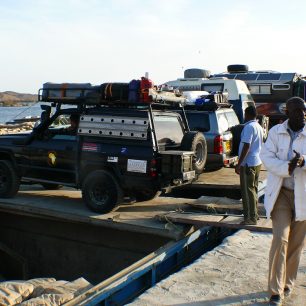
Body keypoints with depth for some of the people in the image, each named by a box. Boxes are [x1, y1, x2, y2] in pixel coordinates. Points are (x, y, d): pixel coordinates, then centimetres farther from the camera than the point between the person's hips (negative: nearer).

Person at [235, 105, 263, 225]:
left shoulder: (249, 127, -16)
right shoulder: (259, 127, 13)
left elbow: (246, 146, -23)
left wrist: (239, 164, -21)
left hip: (248, 163, -9)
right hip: (257, 162, 9)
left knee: (248, 191, -4)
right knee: (254, 189, 16)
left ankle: (251, 218, -1)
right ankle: (254, 214, 24)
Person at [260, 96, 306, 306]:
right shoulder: (276, 132, 0)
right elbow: (266, 156, -8)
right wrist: (287, 167, -25)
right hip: (281, 193, 0)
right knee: (280, 239, -10)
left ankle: (288, 282, 30)